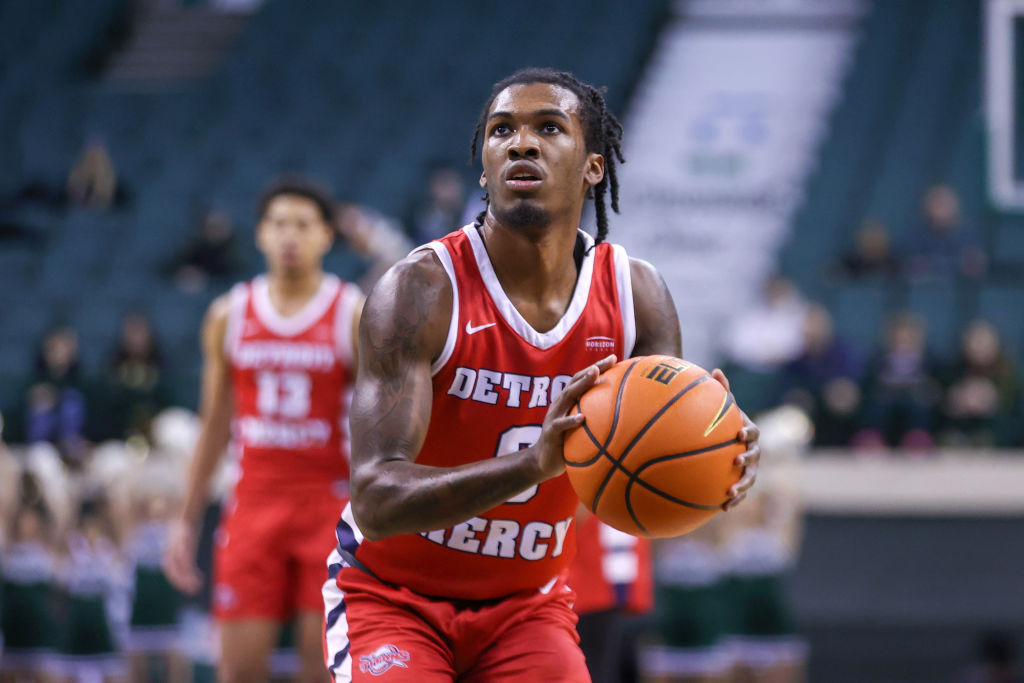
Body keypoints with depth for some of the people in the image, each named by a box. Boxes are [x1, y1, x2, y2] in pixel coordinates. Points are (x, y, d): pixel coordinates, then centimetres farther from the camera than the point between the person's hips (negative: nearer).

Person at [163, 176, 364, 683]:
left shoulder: (356, 316, -1)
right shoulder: (230, 315, 8)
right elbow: (214, 425, 15)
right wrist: (186, 521, 12)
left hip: (332, 502, -2)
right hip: (255, 502, 2)